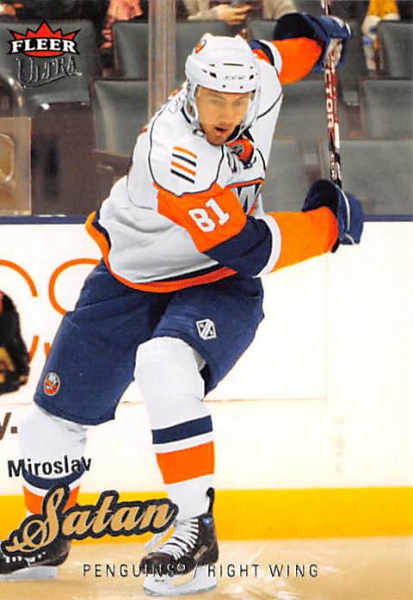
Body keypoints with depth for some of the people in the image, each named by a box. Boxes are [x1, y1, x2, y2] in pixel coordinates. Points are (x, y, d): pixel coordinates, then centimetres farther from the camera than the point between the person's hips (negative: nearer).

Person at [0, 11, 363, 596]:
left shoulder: (258, 74, -16)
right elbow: (248, 249, -31)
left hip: (216, 287, 1)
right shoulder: (175, 151, -34)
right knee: (57, 410, 6)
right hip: (129, 281, -1)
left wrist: (317, 38, 26)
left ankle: (197, 529, -26)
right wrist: (328, 223, -20)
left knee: (164, 366, -32)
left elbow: (277, 52, 12)